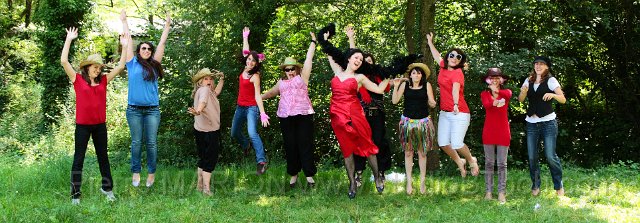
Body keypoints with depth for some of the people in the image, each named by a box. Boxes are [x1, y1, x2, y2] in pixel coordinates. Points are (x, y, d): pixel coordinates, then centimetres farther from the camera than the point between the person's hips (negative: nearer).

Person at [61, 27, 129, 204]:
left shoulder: (103, 81, 6)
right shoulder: (77, 79, -4)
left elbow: (120, 66, 8)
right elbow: (64, 61, -12)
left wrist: (124, 46, 4)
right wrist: (69, 40, -12)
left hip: (100, 125, 4)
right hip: (82, 125, -4)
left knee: (103, 157, 15)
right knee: (78, 159, 2)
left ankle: (107, 188, 27)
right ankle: (75, 194, 5)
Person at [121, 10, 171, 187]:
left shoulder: (154, 65, 10)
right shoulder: (133, 64, 5)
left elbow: (162, 44, 14)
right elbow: (128, 41, 9)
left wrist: (167, 26, 17)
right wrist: (124, 21, 12)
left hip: (152, 109, 1)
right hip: (134, 109, -1)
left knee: (151, 142, 2)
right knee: (136, 142, 4)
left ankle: (151, 173, 9)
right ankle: (135, 172, 10)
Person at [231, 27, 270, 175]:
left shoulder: (255, 76, -16)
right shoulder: (245, 70, 1)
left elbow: (257, 96, -20)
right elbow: (245, 51, 15)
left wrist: (262, 114, -26)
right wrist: (245, 37, 21)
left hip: (252, 107, -8)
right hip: (240, 107, 8)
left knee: (252, 133, -24)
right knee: (234, 133, 15)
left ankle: (262, 161, -28)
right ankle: (246, 145, 47)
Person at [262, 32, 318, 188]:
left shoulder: (302, 77, 7)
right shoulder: (282, 82, 18)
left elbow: (309, 59, 6)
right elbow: (272, 92, 34)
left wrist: (313, 42, 8)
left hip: (303, 115, -4)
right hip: (286, 117, 4)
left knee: (305, 145, -4)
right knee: (290, 146, 5)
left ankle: (309, 175, 0)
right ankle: (293, 174, 15)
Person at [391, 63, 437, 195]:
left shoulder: (427, 85, 0)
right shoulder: (405, 85, 1)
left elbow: (432, 104, 1)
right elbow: (394, 101, -2)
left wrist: (432, 102, -22)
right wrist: (396, 86, -13)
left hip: (423, 122, 0)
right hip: (408, 121, 0)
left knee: (422, 152, 3)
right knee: (408, 152, 3)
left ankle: (422, 182, 10)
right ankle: (409, 182, 8)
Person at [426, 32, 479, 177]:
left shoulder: (457, 72, -13)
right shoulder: (444, 67, 8)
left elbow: (456, 88, -32)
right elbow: (436, 56, 29)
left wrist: (456, 104, -48)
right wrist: (430, 42, 41)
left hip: (459, 114, -7)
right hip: (444, 113, 7)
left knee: (456, 144, -16)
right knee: (443, 143, -2)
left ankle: (472, 161, 13)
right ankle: (459, 163, 23)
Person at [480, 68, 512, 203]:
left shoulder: (506, 92, 3)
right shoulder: (484, 94, 4)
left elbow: (507, 95, -23)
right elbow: (486, 104, -19)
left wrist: (496, 91, -46)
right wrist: (496, 103, -43)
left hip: (503, 132, -1)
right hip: (489, 132, 1)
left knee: (502, 164, 1)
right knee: (489, 163, 4)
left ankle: (501, 192, 3)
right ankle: (488, 191, 8)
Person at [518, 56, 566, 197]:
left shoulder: (550, 80, -1)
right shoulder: (529, 81, 13)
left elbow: (563, 99, -7)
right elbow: (521, 100, 7)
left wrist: (553, 95, -26)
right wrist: (523, 92, -14)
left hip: (548, 122, -4)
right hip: (531, 123, 4)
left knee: (550, 156, -9)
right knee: (532, 157, 3)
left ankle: (559, 186, 6)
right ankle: (535, 186, 17)